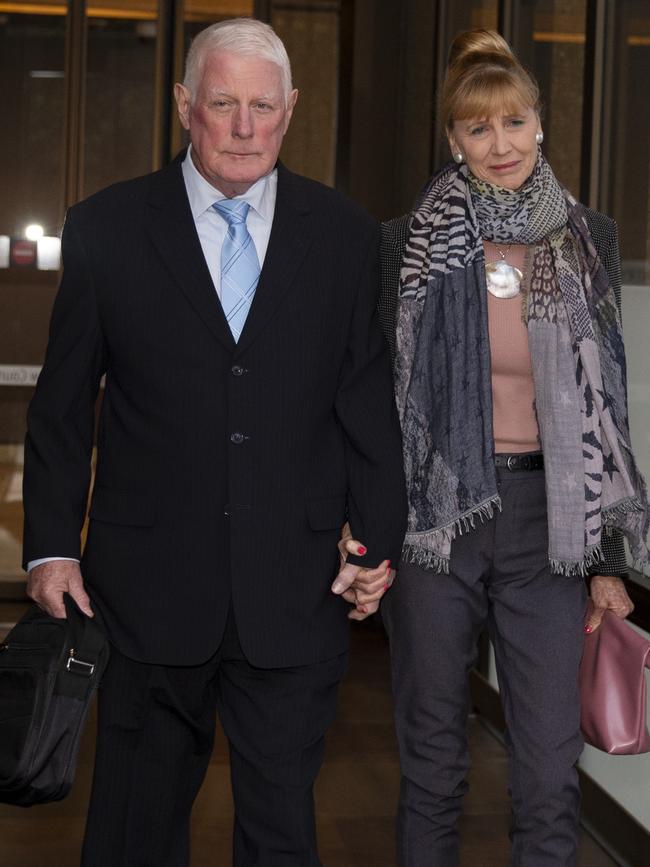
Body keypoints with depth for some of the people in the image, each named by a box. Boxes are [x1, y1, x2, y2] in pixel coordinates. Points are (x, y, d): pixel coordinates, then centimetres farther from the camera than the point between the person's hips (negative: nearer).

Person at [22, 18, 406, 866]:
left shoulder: (345, 233, 4)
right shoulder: (106, 227, 1)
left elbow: (369, 399, 7)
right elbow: (62, 405, 4)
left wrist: (379, 537, 3)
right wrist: (51, 545, 1)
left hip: (294, 591, 1)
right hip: (148, 587, 0)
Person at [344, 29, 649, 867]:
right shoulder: (408, 243, 0)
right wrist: (362, 519, -5)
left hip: (545, 520, 1)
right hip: (433, 514, -1)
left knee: (551, 773, 2)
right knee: (432, 760, 10)